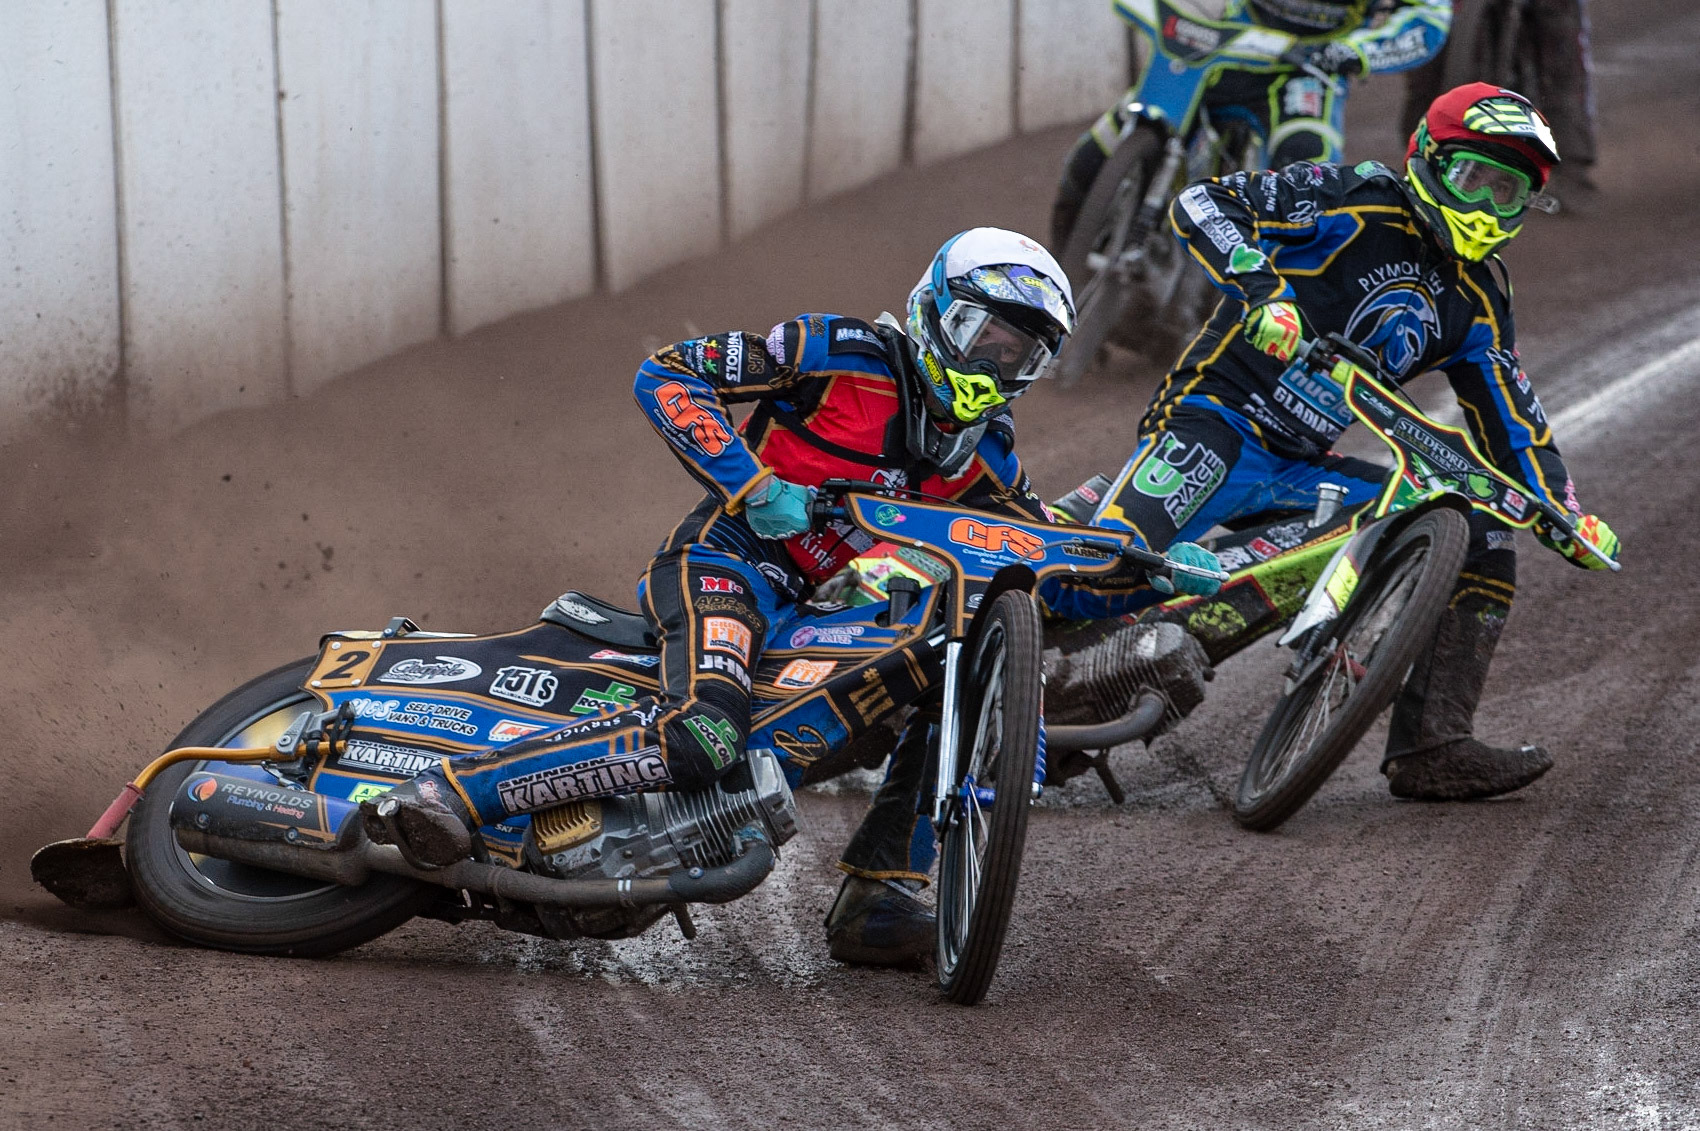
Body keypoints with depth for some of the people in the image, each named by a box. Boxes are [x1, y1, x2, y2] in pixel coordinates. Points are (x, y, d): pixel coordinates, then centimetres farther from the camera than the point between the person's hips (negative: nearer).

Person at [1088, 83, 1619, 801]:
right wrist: (1258, 287, -28)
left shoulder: (1478, 301, 15)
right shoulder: (1358, 204, -6)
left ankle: (1429, 747, -5)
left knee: (1483, 537, 1)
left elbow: (1510, 419, 21)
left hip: (1303, 473, 7)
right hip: (1214, 426, -7)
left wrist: (1564, 514, 7)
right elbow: (1200, 204, -12)